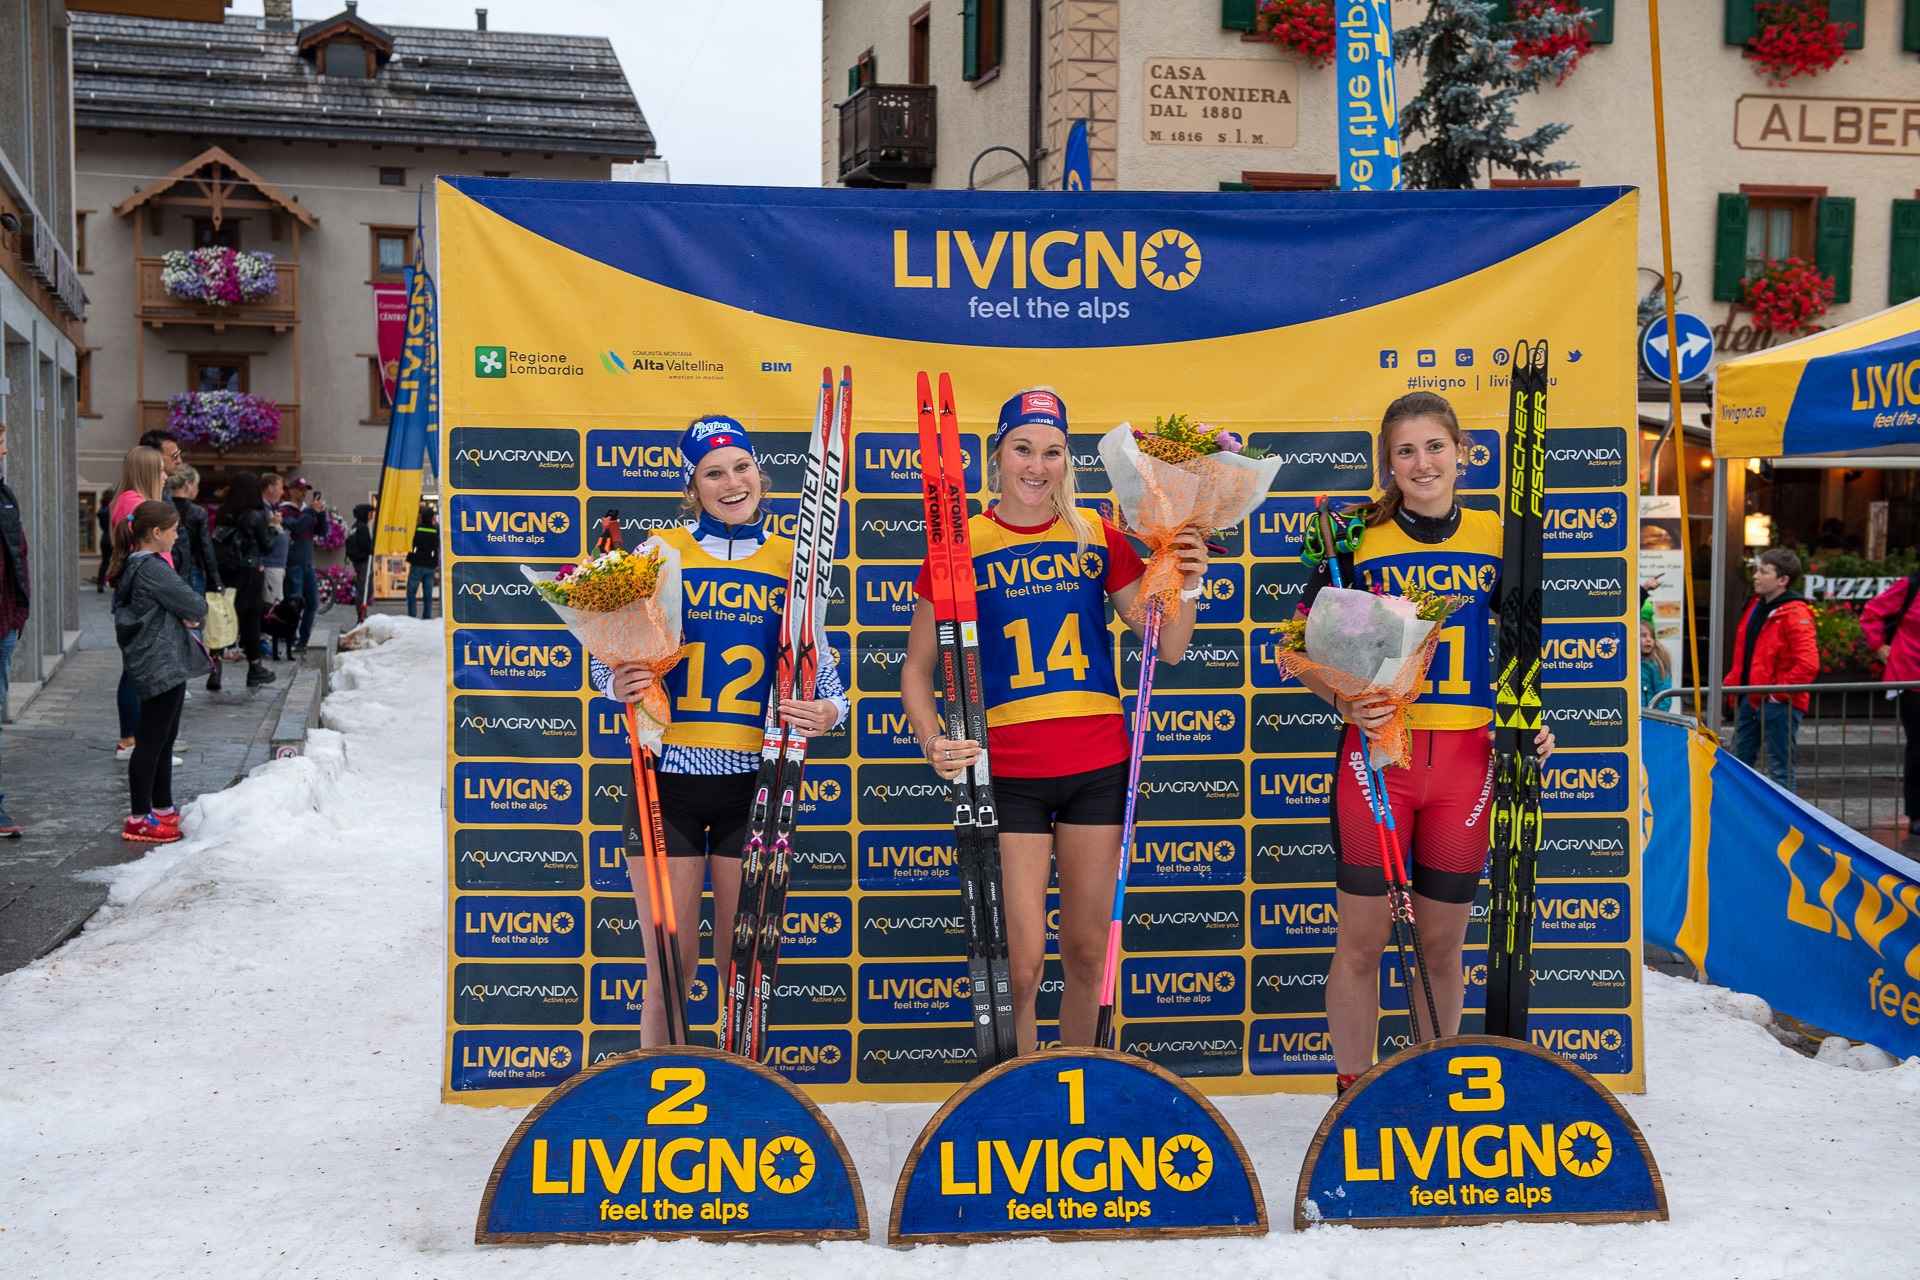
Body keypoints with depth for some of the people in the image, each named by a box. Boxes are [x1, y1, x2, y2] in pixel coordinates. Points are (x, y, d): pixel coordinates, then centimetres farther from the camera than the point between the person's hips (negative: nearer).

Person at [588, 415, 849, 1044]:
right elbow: (608, 655, 7)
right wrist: (619, 683, -16)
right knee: (668, 971, 2)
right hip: (669, 778, -1)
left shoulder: (791, 560, 7)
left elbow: (822, 665, 10)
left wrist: (828, 711, -12)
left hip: (756, 781, 1)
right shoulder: (661, 551, 3)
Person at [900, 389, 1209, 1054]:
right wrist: (933, 742, -14)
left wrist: (1185, 588, -12)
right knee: (1022, 959, -3)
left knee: (1088, 949, 10)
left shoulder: (1100, 539, 5)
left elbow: (1167, 650, 6)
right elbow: (917, 666, 3)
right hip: (1005, 771, -2)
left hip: (1099, 766, 2)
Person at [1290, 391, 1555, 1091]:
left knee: (1441, 943, 11)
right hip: (1375, 753, -2)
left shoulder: (1497, 537, 6)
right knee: (1362, 940, 2)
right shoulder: (1357, 540, -2)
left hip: (1467, 757, 2)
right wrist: (1343, 700, -16)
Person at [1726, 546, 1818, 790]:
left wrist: (1779, 691, -18)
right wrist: (1732, 682, 11)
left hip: (1779, 704, -9)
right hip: (1750, 699, 9)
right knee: (1738, 763, 13)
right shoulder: (1755, 607, 12)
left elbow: (1808, 663, -23)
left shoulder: (1795, 614, -15)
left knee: (1780, 770, -1)